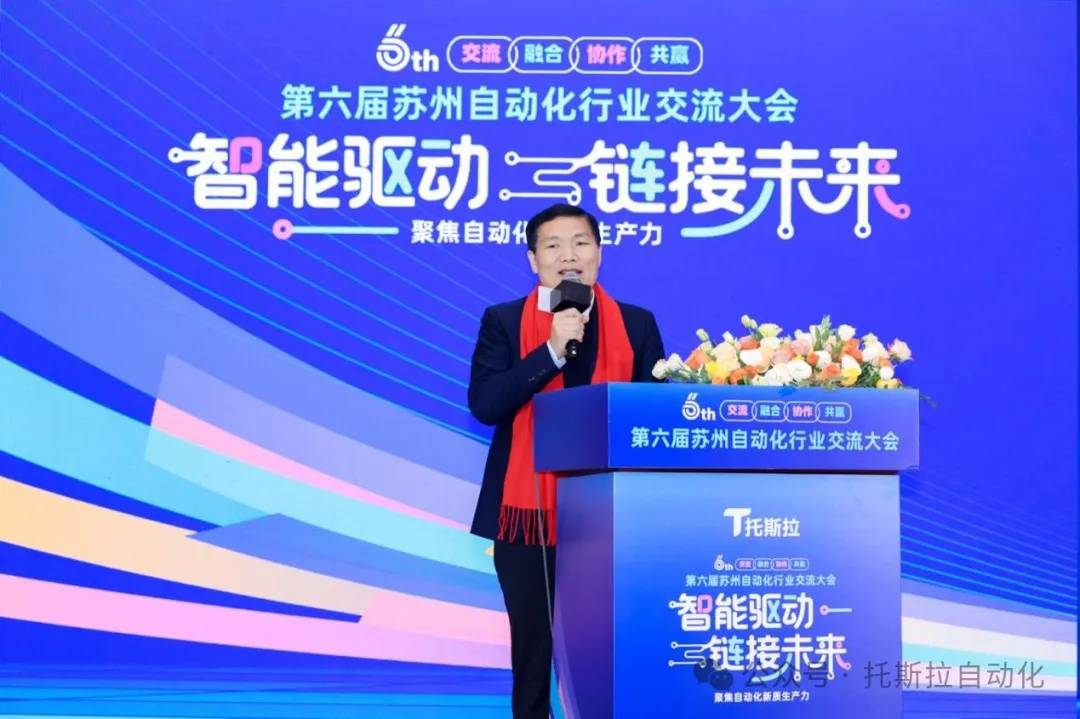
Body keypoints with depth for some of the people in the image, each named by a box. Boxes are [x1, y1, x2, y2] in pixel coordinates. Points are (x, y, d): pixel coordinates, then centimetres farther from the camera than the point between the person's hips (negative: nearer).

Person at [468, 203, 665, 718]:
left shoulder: (637, 325, 8)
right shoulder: (503, 322, 4)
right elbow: (484, 404, -9)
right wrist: (552, 349, -16)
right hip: (529, 510, -1)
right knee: (532, 648, 7)